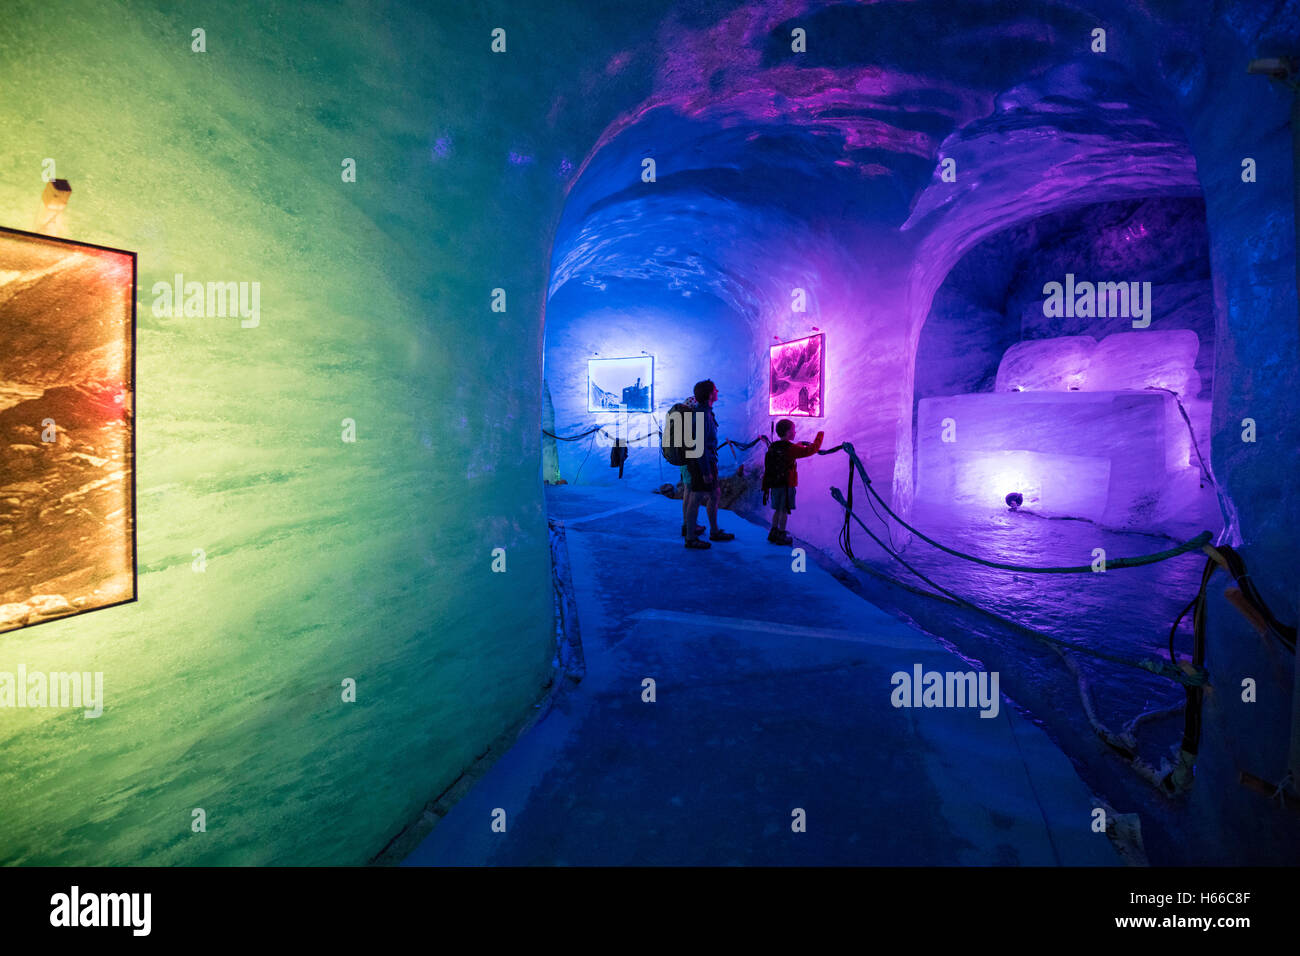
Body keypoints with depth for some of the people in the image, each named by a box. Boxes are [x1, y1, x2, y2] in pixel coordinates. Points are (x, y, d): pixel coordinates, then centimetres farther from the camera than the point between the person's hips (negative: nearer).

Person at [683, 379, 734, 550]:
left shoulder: (706, 412, 12)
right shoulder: (703, 415, -20)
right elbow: (699, 445, -24)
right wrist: (706, 472, -22)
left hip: (707, 461, 10)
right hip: (702, 464, -10)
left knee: (715, 494, 17)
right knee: (696, 498, -2)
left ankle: (714, 532, 29)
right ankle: (690, 539, 7)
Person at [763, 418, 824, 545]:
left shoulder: (772, 447, 6)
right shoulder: (791, 448, -14)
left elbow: (767, 469, 9)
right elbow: (811, 450, -14)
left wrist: (765, 487, 15)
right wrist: (820, 435, 1)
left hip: (774, 485, 7)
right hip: (786, 485, -7)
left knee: (778, 509, 17)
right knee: (784, 510, 2)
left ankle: (773, 533, 21)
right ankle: (781, 536, 8)